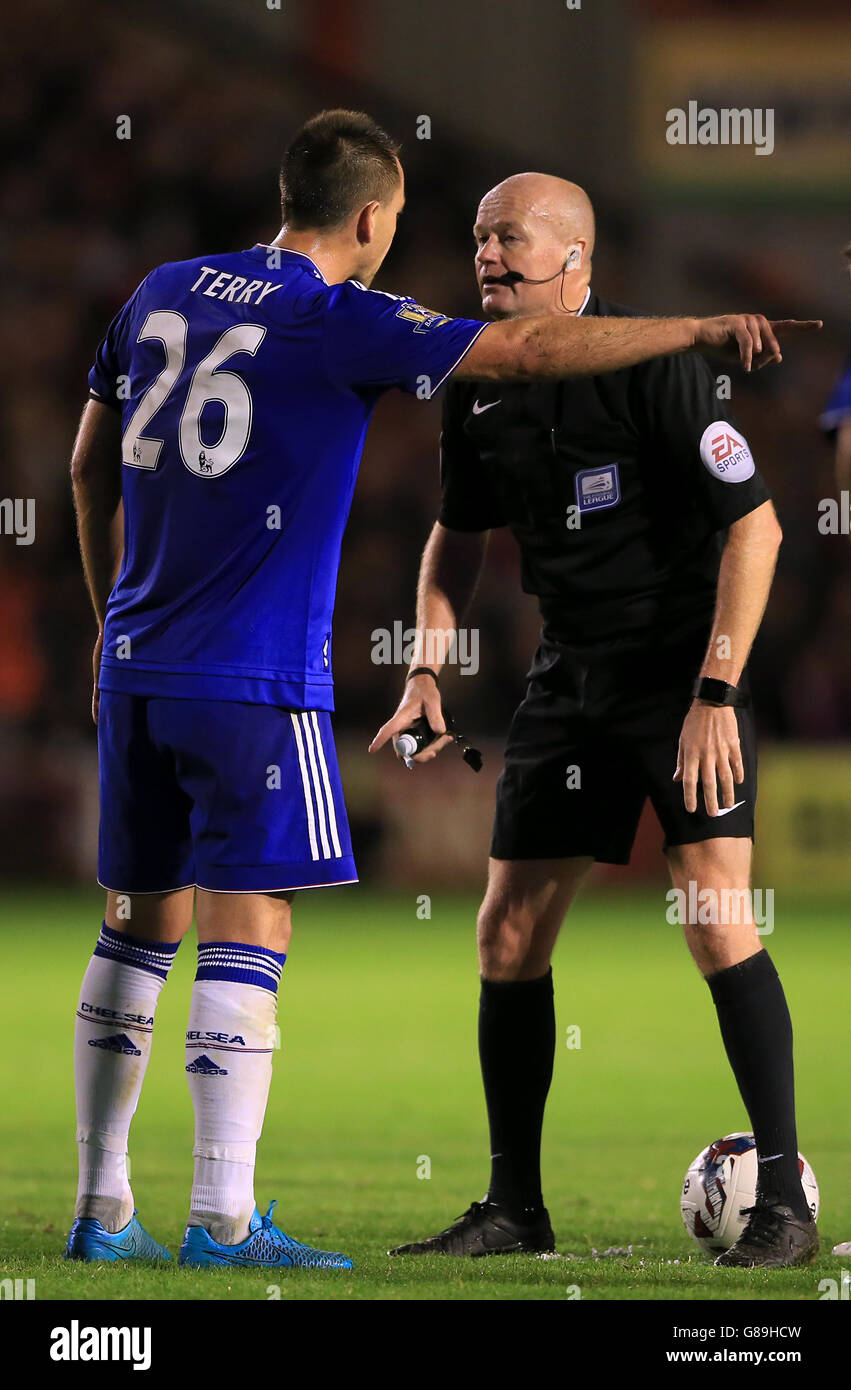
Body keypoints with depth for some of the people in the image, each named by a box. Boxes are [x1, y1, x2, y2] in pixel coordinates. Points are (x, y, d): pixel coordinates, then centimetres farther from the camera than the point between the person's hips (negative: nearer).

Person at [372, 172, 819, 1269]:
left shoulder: (651, 366, -16)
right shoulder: (477, 388, 3)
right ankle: (515, 1208, 14)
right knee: (507, 934, 3)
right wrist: (426, 672, 6)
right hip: (570, 675, 7)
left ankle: (784, 1198, -9)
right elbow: (460, 536, 19)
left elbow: (755, 524, -17)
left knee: (716, 917, -17)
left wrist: (715, 691, -21)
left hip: (686, 663, -6)